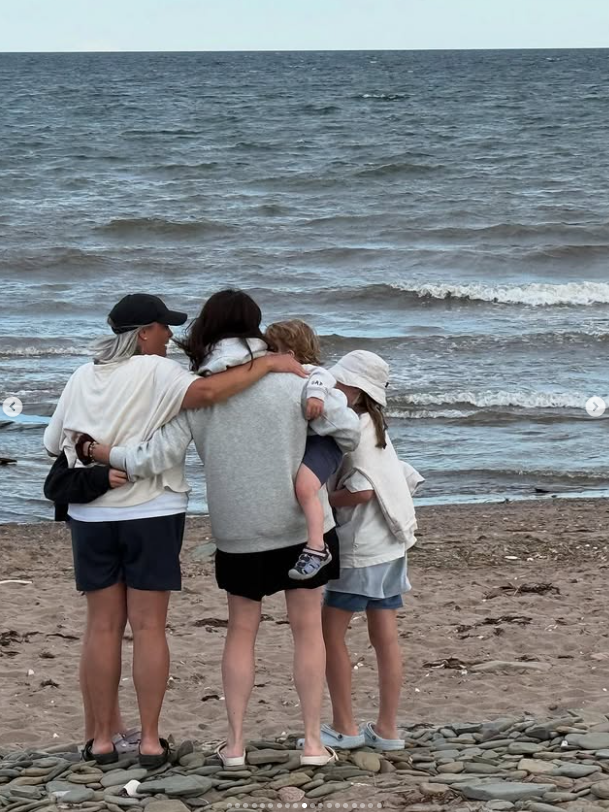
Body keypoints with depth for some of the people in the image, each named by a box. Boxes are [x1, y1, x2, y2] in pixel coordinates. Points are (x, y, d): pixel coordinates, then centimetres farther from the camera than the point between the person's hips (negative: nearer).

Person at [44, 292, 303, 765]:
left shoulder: (83, 379, 7)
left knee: (102, 627, 8)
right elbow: (206, 392, -28)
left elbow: (54, 445, 12)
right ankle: (150, 741, 4)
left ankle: (102, 739, 11)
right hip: (151, 513, -4)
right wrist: (268, 366, -21)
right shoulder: (156, 372, -10)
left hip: (93, 515, 4)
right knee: (149, 627, 2)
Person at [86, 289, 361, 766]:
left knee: (241, 630, 16)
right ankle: (313, 741, 8)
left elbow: (153, 459, -8)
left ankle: (235, 742, 15)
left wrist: (96, 450, 7)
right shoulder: (289, 380, -9)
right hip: (303, 524, -2)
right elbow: (347, 430, -13)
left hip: (239, 533, 2)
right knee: (307, 627, 9)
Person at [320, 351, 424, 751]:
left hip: (359, 551, -9)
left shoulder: (353, 429, -15)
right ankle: (387, 729, 11)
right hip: (391, 548, 9)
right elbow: (405, 481, 16)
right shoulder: (376, 428, 13)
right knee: (386, 637, 8)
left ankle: (344, 726, 2)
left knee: (332, 632, 0)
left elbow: (361, 490, -22)